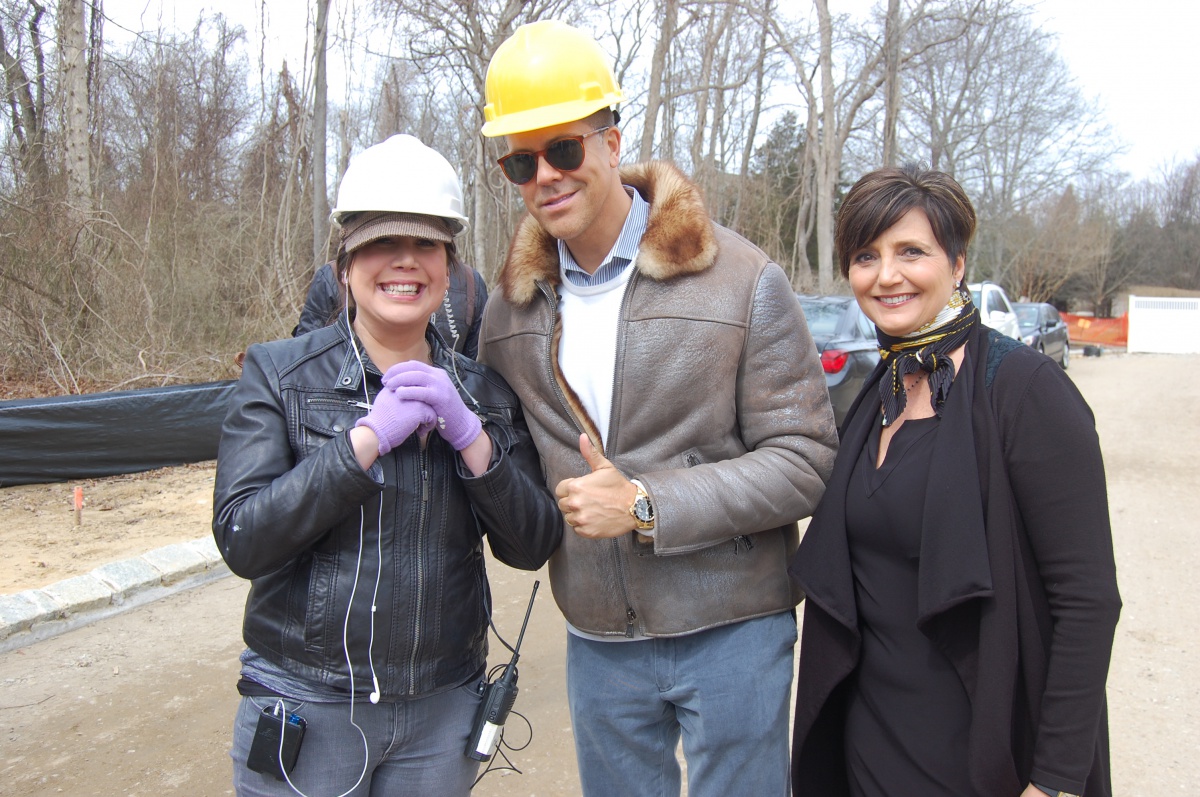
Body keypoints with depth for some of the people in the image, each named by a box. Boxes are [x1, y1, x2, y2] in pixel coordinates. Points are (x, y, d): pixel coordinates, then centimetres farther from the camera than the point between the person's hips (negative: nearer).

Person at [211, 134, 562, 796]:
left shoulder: (482, 391, 2)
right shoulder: (277, 374, -6)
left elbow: (532, 546, -2)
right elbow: (242, 540, -15)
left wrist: (469, 435, -16)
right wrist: (370, 436, -21)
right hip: (304, 706, -2)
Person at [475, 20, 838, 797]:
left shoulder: (740, 278, -10)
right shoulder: (514, 302, 3)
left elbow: (806, 461, -12)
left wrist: (648, 505, -19)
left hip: (730, 629, -3)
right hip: (597, 638, 4)